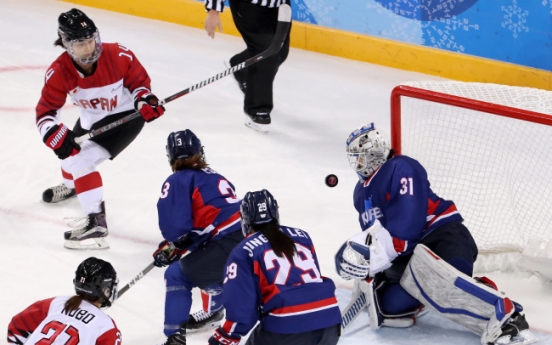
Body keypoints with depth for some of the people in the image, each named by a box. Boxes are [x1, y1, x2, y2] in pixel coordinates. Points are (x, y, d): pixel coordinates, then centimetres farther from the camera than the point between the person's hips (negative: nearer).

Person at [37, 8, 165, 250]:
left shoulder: (119, 56, -29)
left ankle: (96, 223, -21)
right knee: (68, 151, 28)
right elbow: (45, 112, -19)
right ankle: (71, 186, 66)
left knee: (82, 162, -22)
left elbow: (138, 80, -8)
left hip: (125, 117, -6)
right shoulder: (59, 72, -23)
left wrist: (145, 99, -26)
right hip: (91, 120, 6)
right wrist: (54, 134, -38)